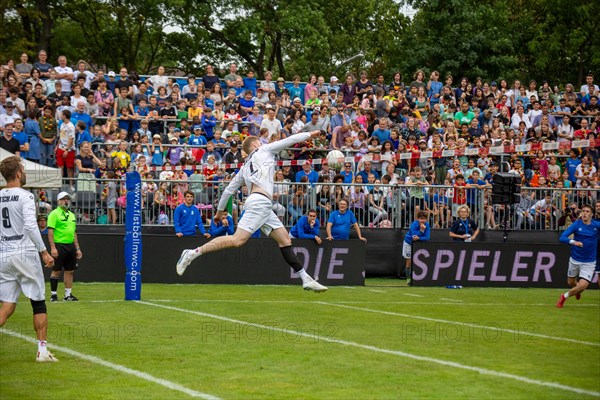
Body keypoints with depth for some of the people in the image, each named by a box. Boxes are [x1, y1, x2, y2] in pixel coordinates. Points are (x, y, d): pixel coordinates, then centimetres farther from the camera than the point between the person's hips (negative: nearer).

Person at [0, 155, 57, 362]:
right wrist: (44, 251, -15)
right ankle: (42, 350, 6)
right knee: (38, 302, 6)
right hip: (25, 254, -5)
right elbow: (30, 226, -19)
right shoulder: (25, 196, -9)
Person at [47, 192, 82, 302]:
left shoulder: (71, 215, 18)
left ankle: (68, 294, 13)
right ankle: (53, 294, 2)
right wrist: (53, 247, -20)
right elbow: (50, 231, -12)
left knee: (70, 271, 7)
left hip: (70, 246, 7)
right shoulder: (54, 214, -6)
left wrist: (77, 248, 17)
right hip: (59, 246, -7)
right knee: (56, 271, -3)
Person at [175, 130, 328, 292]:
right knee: (237, 240, -18)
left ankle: (306, 279, 2)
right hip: (260, 201, -9)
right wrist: (309, 134, 24)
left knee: (285, 239, 7)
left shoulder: (245, 167, 28)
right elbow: (289, 140, 12)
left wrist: (220, 210, 33)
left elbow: (229, 189, 26)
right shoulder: (264, 150, 12)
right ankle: (192, 253, -19)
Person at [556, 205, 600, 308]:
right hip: (575, 260, 1)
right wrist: (573, 242, -38)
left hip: (589, 262, -1)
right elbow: (562, 238, -20)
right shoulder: (576, 224, -11)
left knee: (582, 285, -16)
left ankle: (564, 296, 11)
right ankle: (577, 291, 55)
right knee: (571, 283, 18)